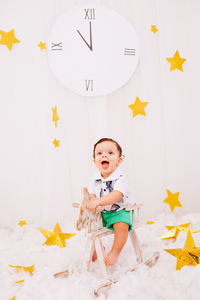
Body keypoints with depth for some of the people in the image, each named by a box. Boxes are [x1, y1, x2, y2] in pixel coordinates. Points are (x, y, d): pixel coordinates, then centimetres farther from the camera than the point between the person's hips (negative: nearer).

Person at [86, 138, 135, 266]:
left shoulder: (120, 178, -21)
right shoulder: (95, 178, -2)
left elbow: (116, 195, -36)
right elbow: (91, 193, 2)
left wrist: (98, 201, -46)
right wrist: (93, 200, -22)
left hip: (119, 211, -6)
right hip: (100, 212, 6)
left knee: (122, 226, -29)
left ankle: (115, 252, -6)